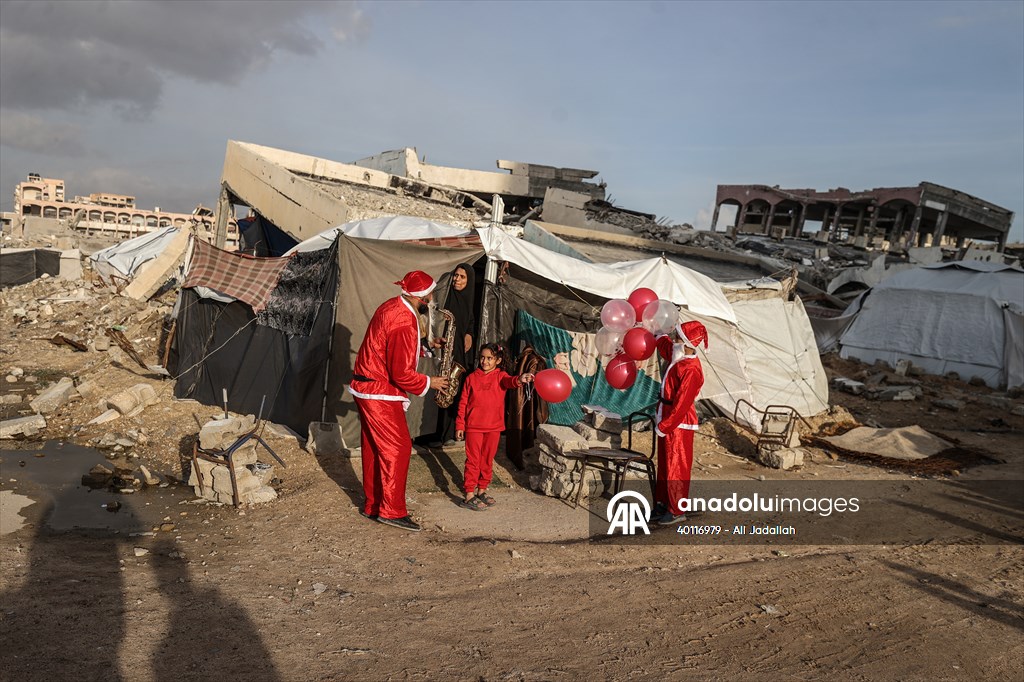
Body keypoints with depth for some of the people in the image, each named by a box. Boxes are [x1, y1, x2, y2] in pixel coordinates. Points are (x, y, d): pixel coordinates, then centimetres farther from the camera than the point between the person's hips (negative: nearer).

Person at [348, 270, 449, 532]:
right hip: (380, 393, -10)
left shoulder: (392, 306, 6)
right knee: (397, 447, -4)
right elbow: (402, 373, -23)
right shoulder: (404, 322, -24)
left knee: (375, 448, 15)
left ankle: (373, 506, 24)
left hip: (366, 389, 10)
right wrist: (429, 383, -8)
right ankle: (391, 511, 1)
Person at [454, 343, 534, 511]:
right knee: (473, 461, 1)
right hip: (473, 427, -1)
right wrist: (460, 425, 1)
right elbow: (463, 403, 4)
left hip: (493, 427, 1)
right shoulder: (471, 378, 1)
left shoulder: (500, 376, 0)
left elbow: (509, 381, -25)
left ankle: (482, 490, 28)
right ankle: (469, 496, 5)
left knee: (488, 460, 13)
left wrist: (519, 379, -48)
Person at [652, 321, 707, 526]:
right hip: (667, 419, 10)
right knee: (664, 465, 15)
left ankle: (677, 511, 10)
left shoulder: (691, 370, -23)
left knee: (676, 467, 0)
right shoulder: (679, 359, 5)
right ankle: (662, 505, 25)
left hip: (679, 424, -10)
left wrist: (663, 426, -21)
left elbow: (682, 404, -24)